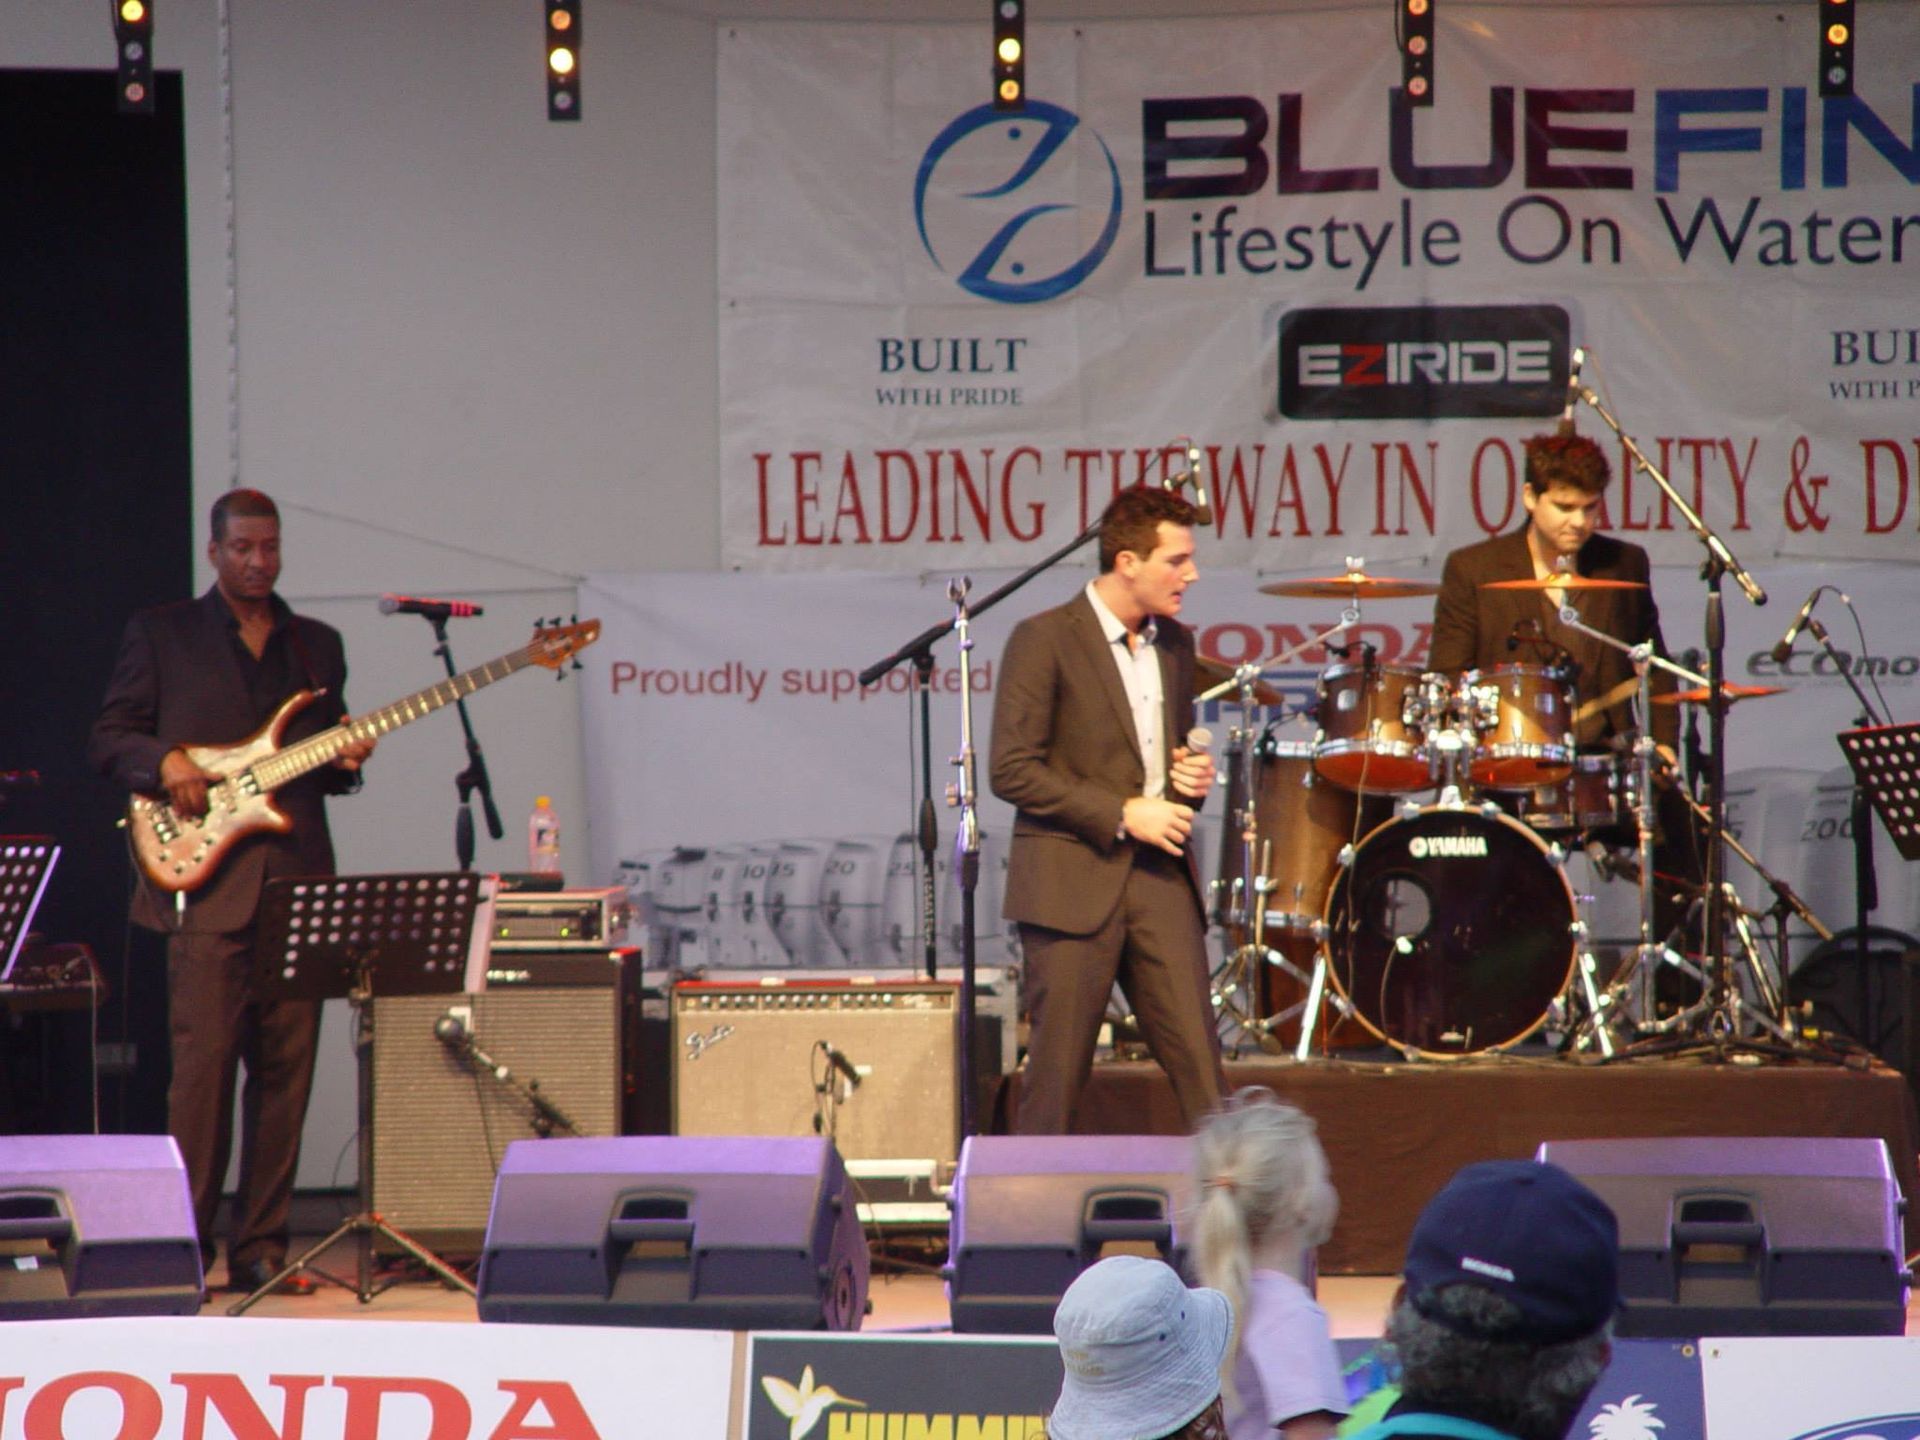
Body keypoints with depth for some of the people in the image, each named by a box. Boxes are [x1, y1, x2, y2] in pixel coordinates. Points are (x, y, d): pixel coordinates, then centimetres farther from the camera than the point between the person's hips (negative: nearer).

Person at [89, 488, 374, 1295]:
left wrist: (344, 761, 2)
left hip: (296, 881, 4)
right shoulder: (160, 634, 9)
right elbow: (109, 738, 6)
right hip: (206, 883, -4)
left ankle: (260, 1248, 6)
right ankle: (185, 1245, -7)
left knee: (286, 1069, 1)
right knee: (203, 1061, -11)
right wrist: (165, 762, -12)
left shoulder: (318, 645, 19)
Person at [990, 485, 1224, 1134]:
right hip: (1073, 878, -5)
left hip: (1160, 878, 6)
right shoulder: (1044, 639, -7)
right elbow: (1012, 769, -12)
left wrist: (1193, 773, 4)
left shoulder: (1175, 643, 15)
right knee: (1059, 1073, -1)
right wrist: (1122, 813, -15)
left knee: (1198, 1059, -2)